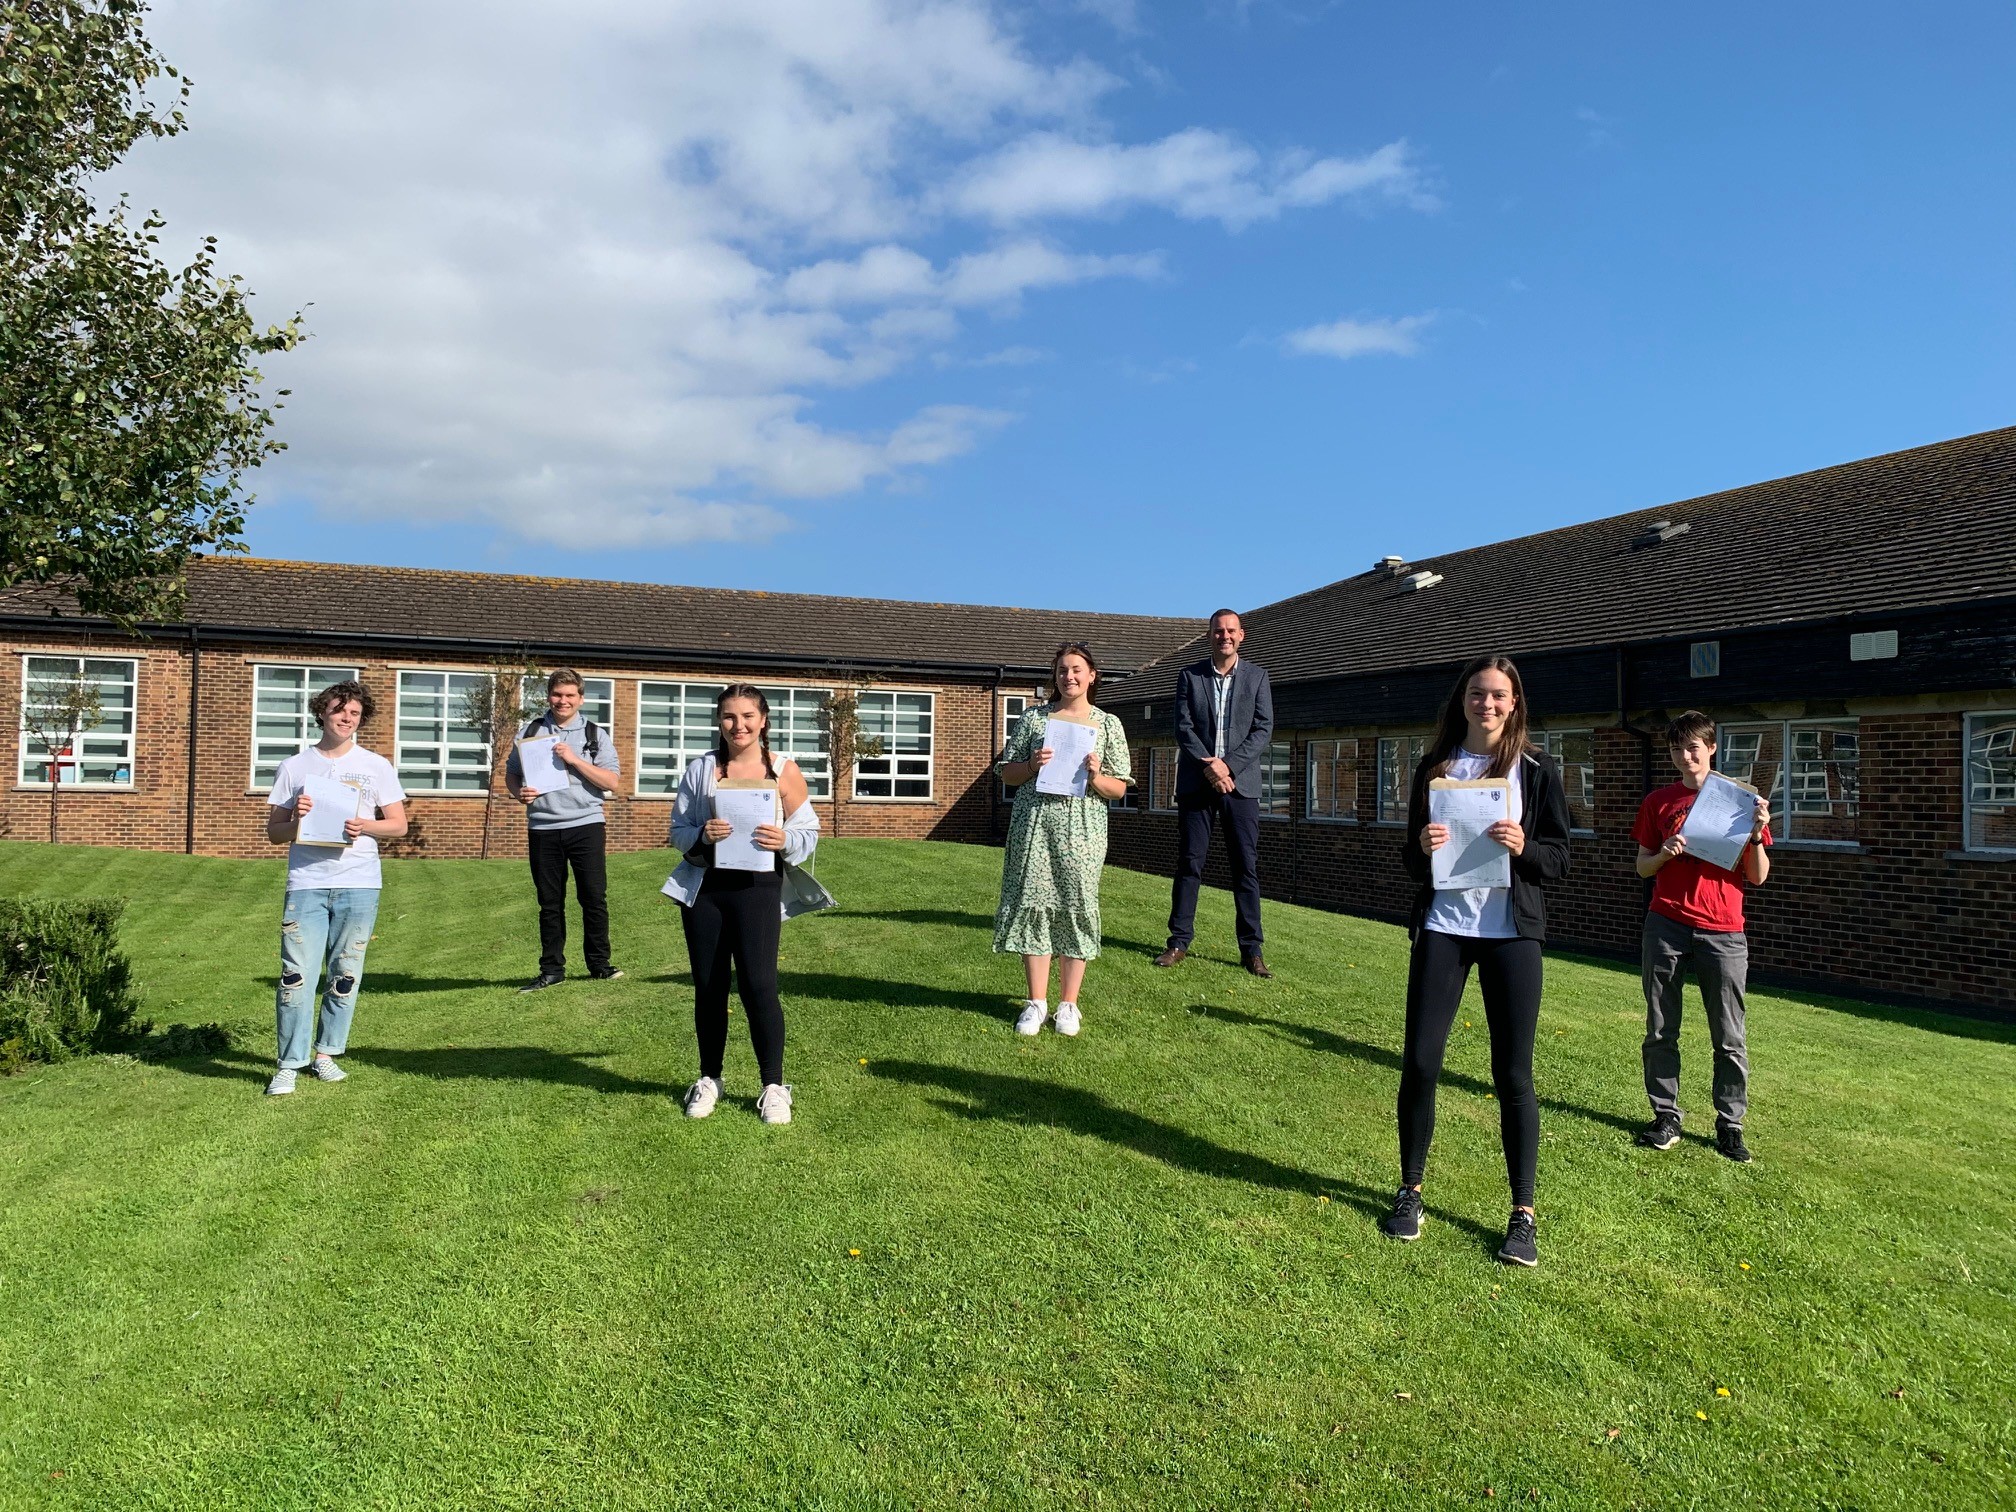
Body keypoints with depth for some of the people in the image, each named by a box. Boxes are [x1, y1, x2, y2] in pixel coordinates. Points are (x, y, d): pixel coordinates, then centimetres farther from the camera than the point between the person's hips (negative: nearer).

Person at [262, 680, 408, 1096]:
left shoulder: (376, 766, 8)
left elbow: (399, 824, 7)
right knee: (296, 976, -6)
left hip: (358, 885, 0)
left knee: (345, 976, 5)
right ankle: (288, 1065, 1)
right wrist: (296, 820, -11)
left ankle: (326, 1055, 19)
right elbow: (274, 831, 10)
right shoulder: (294, 767, 9)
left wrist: (366, 827, -12)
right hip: (305, 885, 0)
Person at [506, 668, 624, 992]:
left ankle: (599, 964, 12)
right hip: (543, 828, 1)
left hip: (586, 825, -1)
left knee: (594, 898, 0)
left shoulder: (596, 734, 5)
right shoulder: (531, 731, 9)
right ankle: (552, 969, 16)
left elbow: (612, 782, -3)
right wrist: (518, 792, -10)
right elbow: (511, 773, 12)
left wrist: (574, 759, -13)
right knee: (550, 903, 8)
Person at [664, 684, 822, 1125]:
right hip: (703, 888, 2)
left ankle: (774, 1087, 7)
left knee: (758, 985, -9)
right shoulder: (701, 768, 5)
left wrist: (785, 840, -18)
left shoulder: (784, 770, 1)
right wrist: (702, 836, -15)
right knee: (708, 986, 9)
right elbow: (678, 829, 6)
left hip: (757, 887, -2)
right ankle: (709, 1078, 28)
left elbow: (809, 832, 3)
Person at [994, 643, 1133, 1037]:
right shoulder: (1033, 718, 9)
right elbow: (1006, 773, 11)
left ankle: (1068, 1004, 11)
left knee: (1076, 907, 1)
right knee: (1033, 903, -1)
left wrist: (1095, 776, -13)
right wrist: (1032, 765, -8)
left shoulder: (1108, 724, 7)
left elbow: (1119, 788, 7)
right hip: (1034, 823, 1)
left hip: (1082, 827, 0)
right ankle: (1036, 1001, 9)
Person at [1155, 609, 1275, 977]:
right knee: (1189, 863, 2)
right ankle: (1179, 941, 10)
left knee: (1246, 866, 0)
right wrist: (1208, 767, -15)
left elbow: (1263, 729, 0)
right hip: (1196, 782, 0)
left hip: (1240, 782, 0)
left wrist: (1228, 765, -12)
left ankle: (1251, 949, 5)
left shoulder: (1256, 676, 7)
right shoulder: (1189, 676, 6)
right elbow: (1183, 728, -1)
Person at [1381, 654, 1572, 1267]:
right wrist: (1422, 848, -13)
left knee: (1513, 1075, 2)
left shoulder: (1536, 769, 3)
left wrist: (1523, 847, -18)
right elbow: (1411, 861, 9)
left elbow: (1560, 858, 2)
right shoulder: (1435, 767, 7)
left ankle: (1523, 1216, 13)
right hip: (1443, 928, 2)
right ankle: (1410, 1192, 20)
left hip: (1511, 933, -1)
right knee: (1419, 1062, 2)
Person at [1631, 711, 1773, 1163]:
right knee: (1660, 1032, 5)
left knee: (1729, 1038, 1)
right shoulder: (1658, 801, 9)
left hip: (1722, 931, -1)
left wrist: (1756, 833, -12)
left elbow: (1758, 877, 4)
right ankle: (1666, 1117, 14)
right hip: (1665, 926, 2)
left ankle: (1730, 1124, 12)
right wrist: (1665, 855, -9)